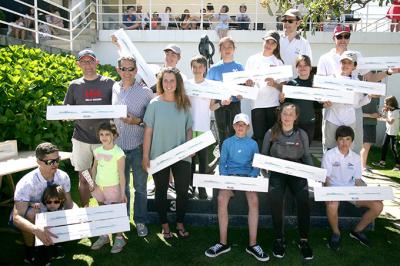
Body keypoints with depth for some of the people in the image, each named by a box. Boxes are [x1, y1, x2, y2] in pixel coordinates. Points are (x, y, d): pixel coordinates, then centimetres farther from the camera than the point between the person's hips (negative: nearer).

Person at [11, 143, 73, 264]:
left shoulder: (63, 177, -18)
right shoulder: (26, 183, -31)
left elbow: (69, 204, -11)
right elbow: (17, 217, -38)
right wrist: (36, 230, -57)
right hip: (27, 217, -4)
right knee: (32, 212, -37)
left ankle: (53, 240, 5)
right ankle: (29, 251, -12)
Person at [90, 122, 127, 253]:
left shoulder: (118, 152, -17)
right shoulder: (98, 151, 1)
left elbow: (121, 174, -15)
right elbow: (94, 167, 14)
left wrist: (122, 192, -15)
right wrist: (93, 181, 3)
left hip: (113, 187, -6)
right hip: (99, 186, 6)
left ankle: (119, 238, 18)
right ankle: (104, 236, 32)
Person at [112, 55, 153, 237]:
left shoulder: (145, 92, -4)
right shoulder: (112, 89, 4)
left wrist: (138, 122, -18)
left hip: (138, 146, -2)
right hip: (118, 145, 3)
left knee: (140, 186, 8)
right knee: (121, 186, 15)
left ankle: (140, 221, 24)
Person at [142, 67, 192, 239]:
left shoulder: (184, 104, 1)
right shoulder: (155, 104, -5)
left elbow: (189, 129, 8)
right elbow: (148, 131, -4)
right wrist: (145, 156, -6)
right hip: (159, 156, -1)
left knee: (183, 191, 8)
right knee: (161, 191, 12)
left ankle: (180, 224, 29)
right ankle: (165, 226, 30)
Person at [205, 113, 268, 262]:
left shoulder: (253, 144, 11)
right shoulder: (227, 143, 11)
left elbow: (256, 166, 9)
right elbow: (222, 163, 9)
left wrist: (252, 178, -9)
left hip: (247, 176, 0)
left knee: (254, 200, -32)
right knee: (221, 199, -31)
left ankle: (252, 244, -22)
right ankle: (223, 243, -20)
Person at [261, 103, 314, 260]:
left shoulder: (302, 134, 11)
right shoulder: (271, 133, 7)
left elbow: (307, 156, 14)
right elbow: (263, 155, 11)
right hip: (277, 172, -1)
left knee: (303, 201, -28)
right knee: (276, 201, -31)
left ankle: (304, 241, -11)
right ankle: (279, 239, -11)